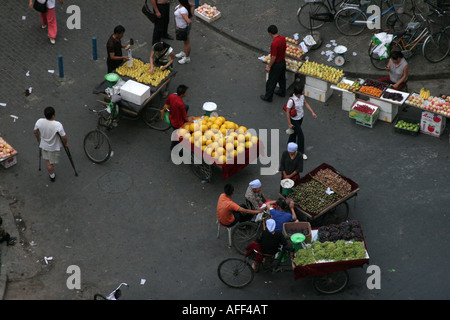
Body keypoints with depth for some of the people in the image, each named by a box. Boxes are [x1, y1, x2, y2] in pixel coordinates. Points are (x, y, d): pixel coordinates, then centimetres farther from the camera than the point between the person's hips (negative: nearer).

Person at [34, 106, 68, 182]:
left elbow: (35, 132, -5)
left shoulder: (39, 122, -23)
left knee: (47, 161, 26)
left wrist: (39, 140, 16)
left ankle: (52, 175, 46)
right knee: (51, 162, 20)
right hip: (54, 147, -3)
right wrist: (65, 143, -2)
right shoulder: (58, 125, -35)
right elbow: (64, 137, -25)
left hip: (44, 145, 4)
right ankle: (52, 176, 43)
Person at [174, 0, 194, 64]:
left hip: (184, 28, -9)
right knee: (185, 40, 30)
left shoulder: (182, 10, -39)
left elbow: (188, 21, -42)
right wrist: (191, 14, 4)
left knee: (186, 42, 13)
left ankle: (187, 58, 34)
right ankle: (184, 53, 53)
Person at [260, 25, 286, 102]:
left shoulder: (274, 43, -32)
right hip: (283, 62, 8)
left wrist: (269, 66, -15)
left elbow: (274, 57, -26)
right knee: (282, 78, 26)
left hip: (276, 65, -8)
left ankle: (268, 97, 21)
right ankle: (282, 92, 44)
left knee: (271, 81, 8)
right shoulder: (283, 38, -7)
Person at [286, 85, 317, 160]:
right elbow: (287, 112, -24)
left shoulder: (302, 96, -13)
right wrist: (289, 124, -18)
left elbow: (306, 103, 8)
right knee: (301, 136, -2)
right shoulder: (291, 100, -33)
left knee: (294, 132, 26)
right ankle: (301, 152, 16)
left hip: (301, 117, 7)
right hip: (294, 120, -7)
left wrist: (312, 112, 4)